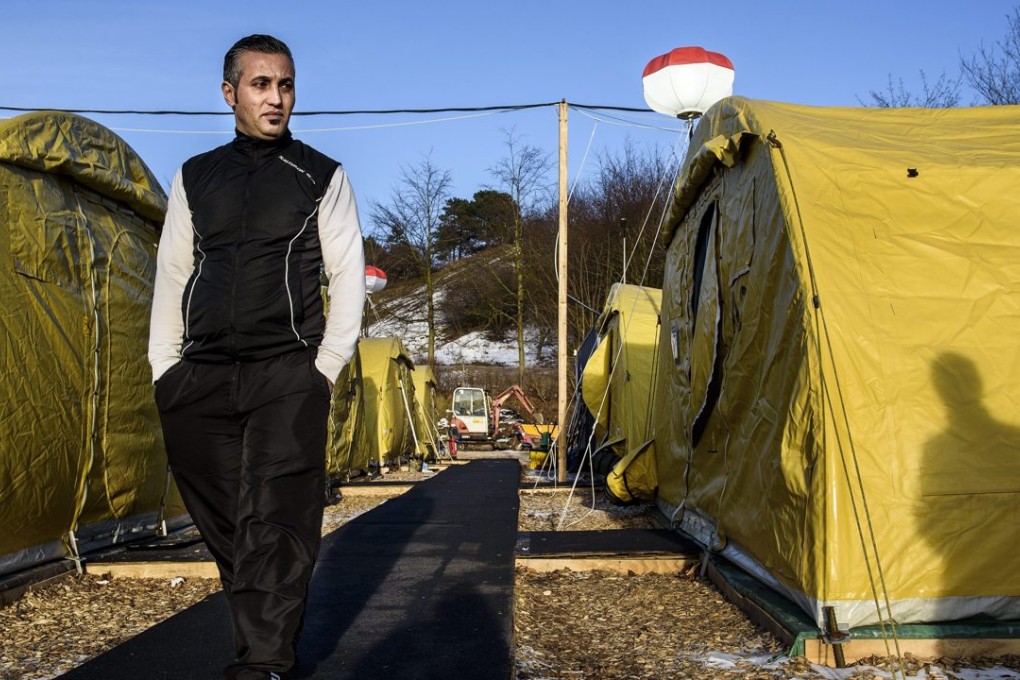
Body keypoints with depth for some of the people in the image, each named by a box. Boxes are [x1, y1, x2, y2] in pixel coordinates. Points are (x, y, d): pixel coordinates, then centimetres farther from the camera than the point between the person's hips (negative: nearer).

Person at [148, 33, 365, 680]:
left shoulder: (322, 177, 7)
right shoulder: (194, 177, 15)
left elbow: (347, 275, 3)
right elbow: (171, 276, 15)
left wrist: (328, 365, -5)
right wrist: (164, 367, 8)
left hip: (288, 377, -3)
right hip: (199, 379, 4)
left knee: (274, 520, -9)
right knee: (223, 522, 6)